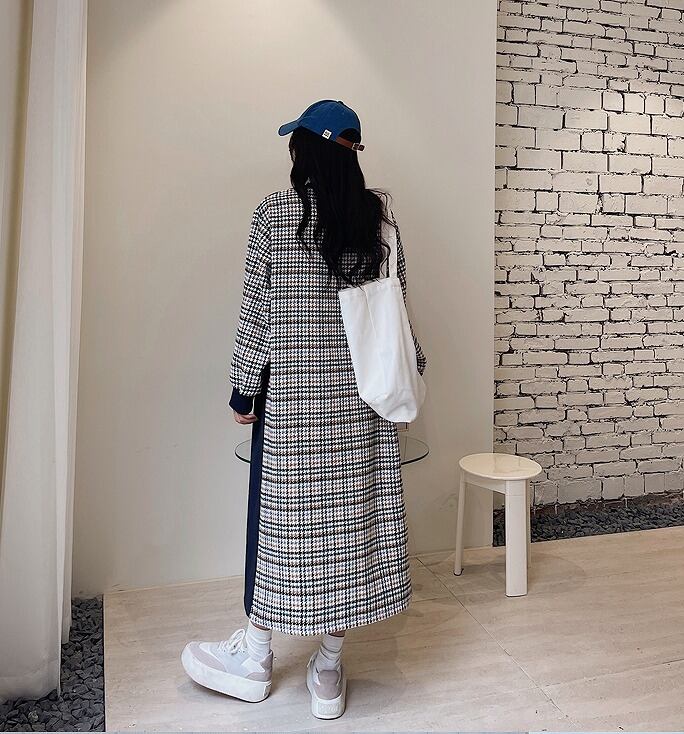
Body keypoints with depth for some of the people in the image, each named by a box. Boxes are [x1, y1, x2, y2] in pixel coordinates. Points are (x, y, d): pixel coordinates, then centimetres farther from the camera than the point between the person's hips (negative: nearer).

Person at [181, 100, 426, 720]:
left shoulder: (275, 212, -5)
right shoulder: (379, 212, 5)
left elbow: (257, 308, -6)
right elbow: (397, 302, 8)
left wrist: (244, 387, 1)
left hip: (291, 389, -3)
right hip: (363, 391, 4)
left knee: (283, 510, 8)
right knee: (353, 510, 8)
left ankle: (255, 655, 27)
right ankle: (329, 671, 22)